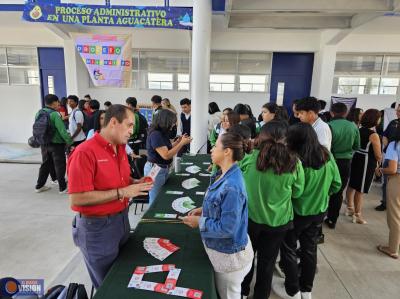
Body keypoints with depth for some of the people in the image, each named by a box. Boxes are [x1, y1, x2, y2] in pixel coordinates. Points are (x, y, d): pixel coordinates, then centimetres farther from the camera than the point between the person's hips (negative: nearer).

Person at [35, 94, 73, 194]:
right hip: (56, 144, -7)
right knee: (60, 166, 2)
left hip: (44, 144, 7)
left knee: (45, 164, 19)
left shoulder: (39, 113, 6)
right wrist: (70, 142, -14)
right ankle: (63, 188, 8)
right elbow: (62, 131, -20)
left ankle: (39, 186, 27)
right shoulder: (54, 114, -17)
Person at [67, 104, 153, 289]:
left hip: (122, 219, 7)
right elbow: (77, 198, -26)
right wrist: (122, 192, -26)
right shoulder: (85, 153, -22)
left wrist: (135, 184, -4)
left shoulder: (120, 148, 4)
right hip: (97, 227, -7)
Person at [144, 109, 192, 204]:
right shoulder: (155, 134, -21)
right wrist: (182, 143, -20)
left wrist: (178, 141, 5)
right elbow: (166, 155, -25)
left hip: (163, 169, 9)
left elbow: (167, 148, 16)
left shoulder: (161, 133, 7)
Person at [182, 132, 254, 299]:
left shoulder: (231, 187, -33)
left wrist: (199, 222, -18)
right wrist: (204, 210, 0)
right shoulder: (226, 175, -4)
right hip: (223, 249, 8)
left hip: (229, 255, -8)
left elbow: (227, 228, -29)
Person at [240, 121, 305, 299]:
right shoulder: (294, 163, -14)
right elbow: (297, 192, 1)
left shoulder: (251, 158, -16)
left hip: (250, 216, 0)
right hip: (278, 220, 1)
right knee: (267, 261, 21)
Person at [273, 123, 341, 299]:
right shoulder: (327, 156, -7)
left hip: (297, 213, -6)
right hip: (319, 211, 6)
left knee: (289, 249, 15)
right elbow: (336, 184, 3)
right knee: (310, 249, 20)